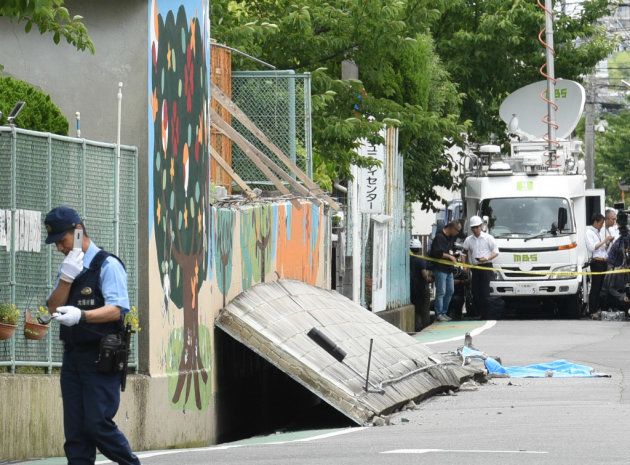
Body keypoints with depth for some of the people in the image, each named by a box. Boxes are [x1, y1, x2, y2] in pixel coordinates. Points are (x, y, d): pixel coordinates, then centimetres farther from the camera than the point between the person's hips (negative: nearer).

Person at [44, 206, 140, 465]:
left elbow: (116, 309, -18)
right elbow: (54, 308, 6)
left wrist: (81, 315, -33)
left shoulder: (107, 265, -6)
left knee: (97, 423, -12)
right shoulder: (68, 268, 17)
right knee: (74, 430, 4)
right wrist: (66, 278, -10)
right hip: (73, 356, 7)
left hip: (101, 357, -7)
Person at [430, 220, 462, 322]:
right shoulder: (439, 237, -13)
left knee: (450, 291, 11)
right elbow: (437, 253, -21)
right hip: (440, 269, -9)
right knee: (441, 292, -9)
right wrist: (450, 256, -15)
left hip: (449, 269, 9)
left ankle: (444, 312, 19)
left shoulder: (451, 237, 15)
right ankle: (439, 314, -6)